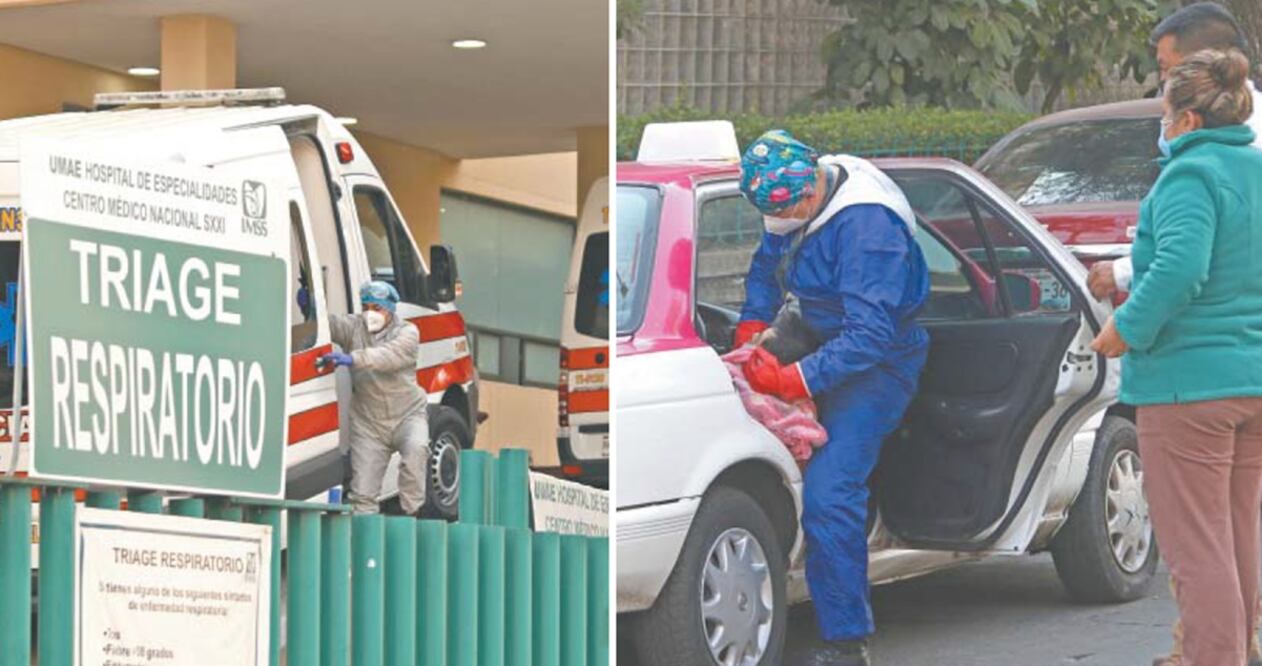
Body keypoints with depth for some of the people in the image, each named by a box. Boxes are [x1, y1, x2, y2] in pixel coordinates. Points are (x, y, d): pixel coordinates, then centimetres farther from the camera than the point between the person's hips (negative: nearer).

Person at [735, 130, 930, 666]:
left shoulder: (866, 226, -31)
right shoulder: (797, 201, -3)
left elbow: (870, 336, -32)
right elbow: (767, 265, 15)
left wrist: (792, 380, -35)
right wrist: (751, 330, -1)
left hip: (877, 362, -10)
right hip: (828, 339, 10)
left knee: (829, 495, -18)